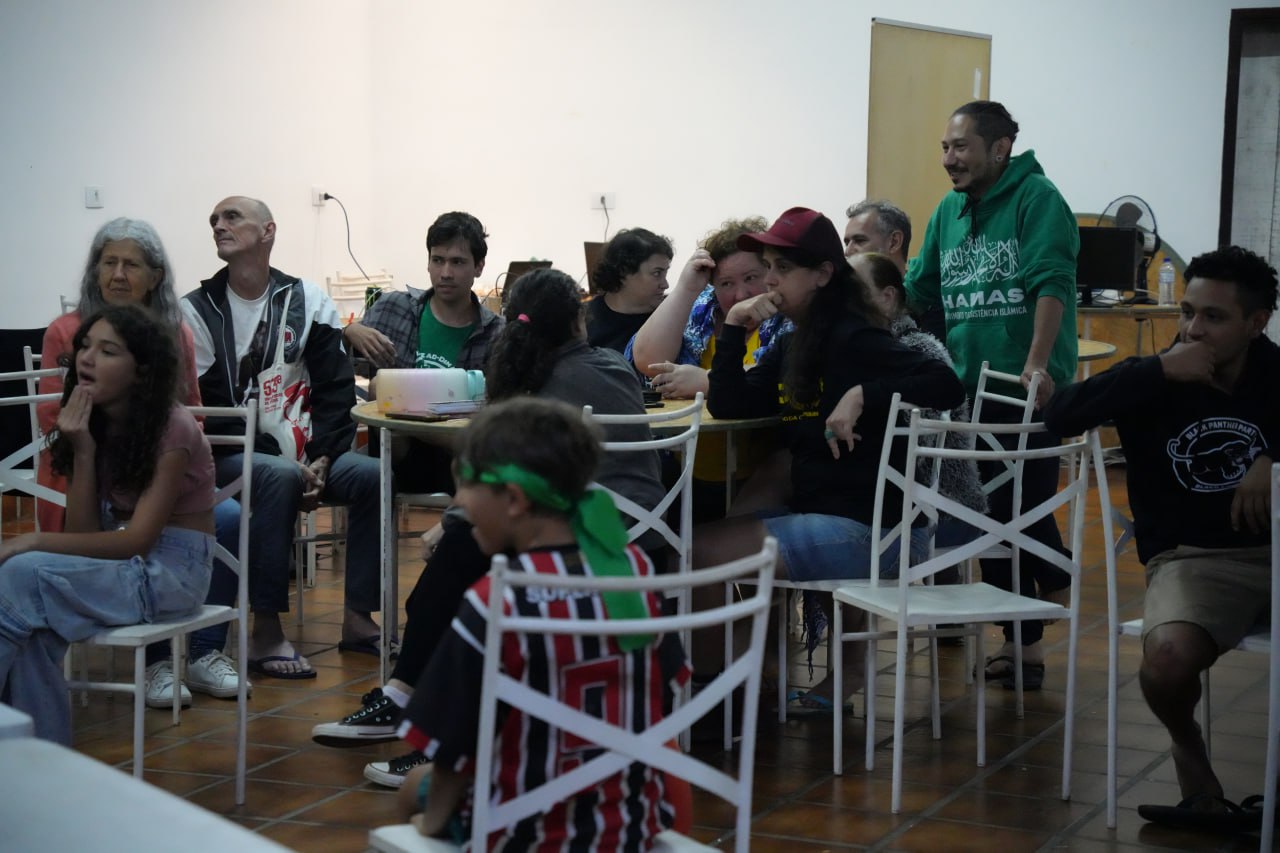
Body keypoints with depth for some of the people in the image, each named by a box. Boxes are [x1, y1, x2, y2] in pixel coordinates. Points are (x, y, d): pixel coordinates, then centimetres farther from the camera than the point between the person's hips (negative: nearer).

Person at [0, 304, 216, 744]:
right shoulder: (91, 425, 4)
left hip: (172, 570, -6)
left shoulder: (172, 428, -16)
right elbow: (84, 532, -1)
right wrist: (83, 451, -13)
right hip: (121, 562, 6)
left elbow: (138, 541, -20)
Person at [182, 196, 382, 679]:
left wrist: (320, 461, -15)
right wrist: (289, 461, -18)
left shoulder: (308, 303, 6)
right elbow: (204, 409, -8)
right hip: (229, 456, -3)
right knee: (281, 477, -34)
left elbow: (335, 391, 2)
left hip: (299, 451, 3)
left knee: (371, 473, -21)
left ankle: (358, 619, -13)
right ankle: (266, 634, -33)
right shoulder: (197, 312, -1)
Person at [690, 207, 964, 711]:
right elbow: (728, 405, 9)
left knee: (694, 555, -13)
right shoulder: (791, 348, 14)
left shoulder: (853, 339, -12)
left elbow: (945, 385, -22)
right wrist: (734, 327, 1)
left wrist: (861, 396, -27)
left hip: (864, 529, -10)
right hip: (816, 514, 10)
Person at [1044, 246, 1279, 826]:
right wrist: (1159, 371, -19)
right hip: (1192, 557, -2)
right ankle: (1187, 744, 3)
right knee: (1169, 657, -35)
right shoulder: (1155, 381, -1)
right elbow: (1060, 415, -14)